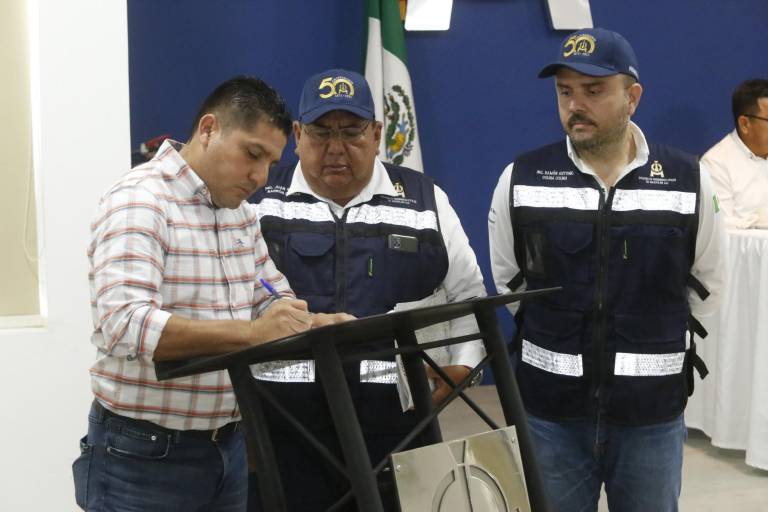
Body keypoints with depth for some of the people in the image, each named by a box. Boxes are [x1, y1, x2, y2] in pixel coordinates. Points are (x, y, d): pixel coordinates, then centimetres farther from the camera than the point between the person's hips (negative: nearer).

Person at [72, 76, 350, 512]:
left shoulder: (241, 213, 9)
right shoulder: (140, 202, -16)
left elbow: (273, 299, 14)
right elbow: (124, 325, -28)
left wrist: (314, 325, -8)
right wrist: (250, 333, -35)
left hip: (229, 446, 8)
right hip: (144, 454, -7)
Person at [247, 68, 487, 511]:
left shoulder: (425, 201, 10)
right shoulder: (259, 201, 7)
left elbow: (468, 294, 18)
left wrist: (462, 365, 7)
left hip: (397, 413, 1)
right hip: (282, 415, -1)